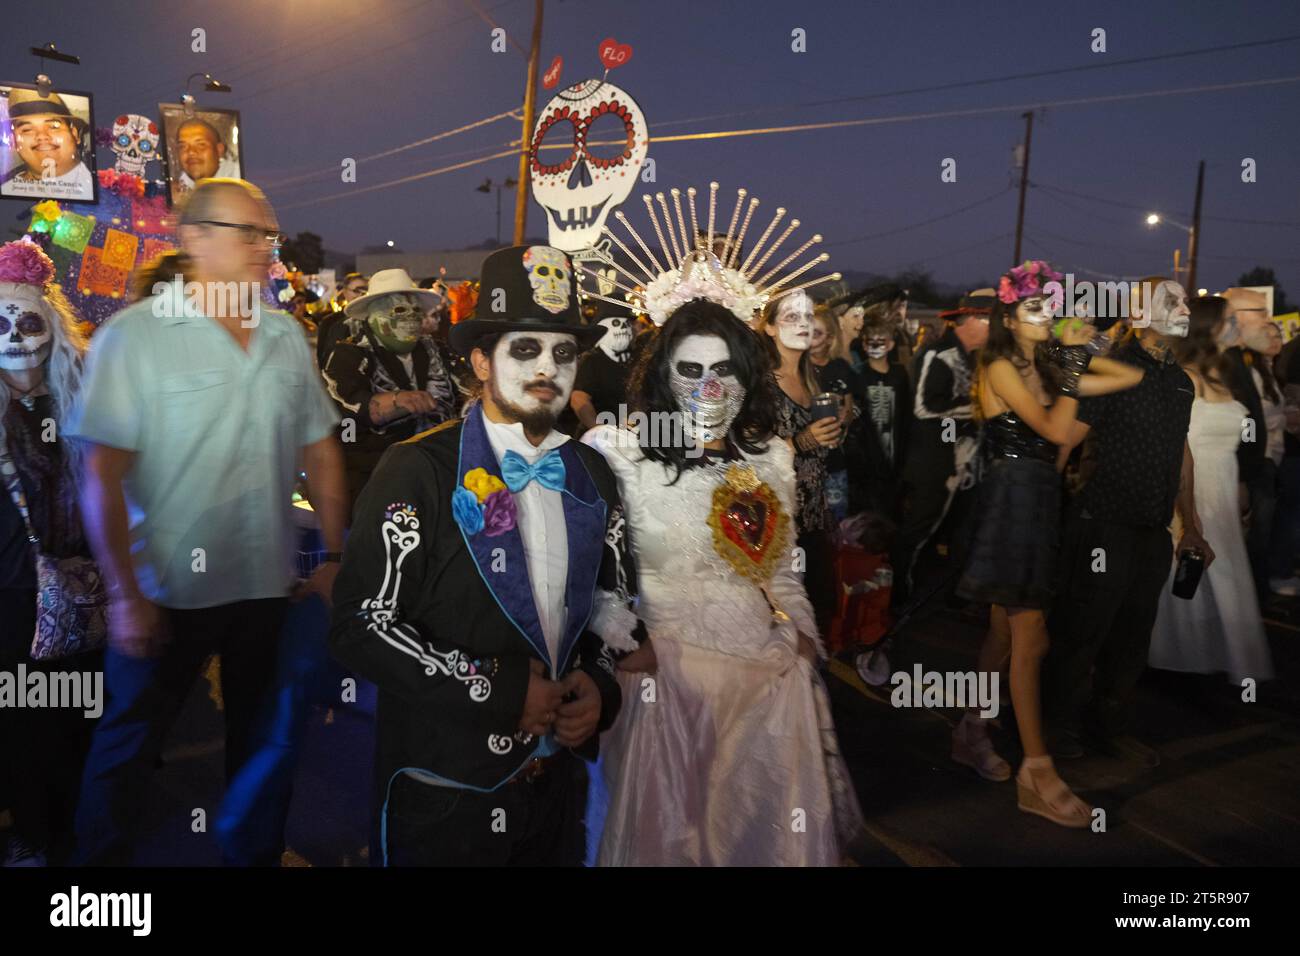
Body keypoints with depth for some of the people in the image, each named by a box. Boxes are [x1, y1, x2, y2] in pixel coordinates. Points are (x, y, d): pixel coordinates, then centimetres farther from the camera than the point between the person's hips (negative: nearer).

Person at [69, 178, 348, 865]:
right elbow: (102, 477, -12)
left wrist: (333, 558, 4)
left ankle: (254, 852, 40)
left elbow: (321, 453, 8)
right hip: (166, 593, -4)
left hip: (268, 586, 5)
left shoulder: (288, 338, 4)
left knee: (261, 739, 19)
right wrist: (125, 594, -14)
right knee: (127, 747, 13)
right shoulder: (133, 336, -10)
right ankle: (101, 856, 36)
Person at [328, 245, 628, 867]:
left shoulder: (592, 477, 3)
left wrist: (599, 686, -7)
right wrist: (499, 689, -19)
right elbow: (359, 624, -18)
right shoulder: (418, 471, -14)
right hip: (443, 792, -5)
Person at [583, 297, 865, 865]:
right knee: (669, 833, 11)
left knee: (775, 831, 15)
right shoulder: (621, 453, -12)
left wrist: (802, 633, 8)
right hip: (670, 676, -5)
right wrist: (622, 641, -15)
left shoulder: (772, 456, 8)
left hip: (774, 677, 5)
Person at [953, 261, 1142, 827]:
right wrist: (1074, 361, -11)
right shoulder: (1000, 368, -7)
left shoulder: (1045, 368, 17)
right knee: (1029, 637, -8)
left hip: (1038, 502, 8)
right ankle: (1037, 772, -3)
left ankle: (970, 731, 26)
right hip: (1011, 499, -8)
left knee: (1006, 633, 12)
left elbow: (1132, 377, 15)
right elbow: (1055, 429, -17)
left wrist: (1079, 354, 5)